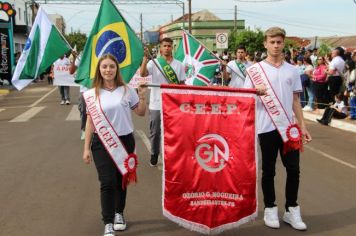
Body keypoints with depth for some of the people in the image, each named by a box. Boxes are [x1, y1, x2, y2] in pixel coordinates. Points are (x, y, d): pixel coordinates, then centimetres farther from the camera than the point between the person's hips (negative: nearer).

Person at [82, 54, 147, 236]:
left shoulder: (126, 90, 0)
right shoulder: (92, 94, -1)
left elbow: (141, 113, 8)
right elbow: (90, 121, 3)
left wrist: (142, 96, -8)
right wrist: (87, 148, 2)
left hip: (125, 141, 2)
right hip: (102, 143, -1)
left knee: (122, 180, 14)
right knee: (108, 182, -7)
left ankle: (119, 213, 36)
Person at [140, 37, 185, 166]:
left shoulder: (179, 65, 3)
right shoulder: (153, 63, -3)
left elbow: (182, 84, 7)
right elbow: (142, 74, -20)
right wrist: (146, 57, -28)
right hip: (156, 104, -1)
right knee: (155, 132, 9)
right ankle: (154, 154, 26)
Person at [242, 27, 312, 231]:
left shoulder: (292, 70, 9)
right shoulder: (255, 70, -1)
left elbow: (295, 100, 13)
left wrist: (303, 126, 7)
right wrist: (256, 91, -23)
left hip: (289, 126, 3)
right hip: (267, 127, -3)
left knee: (294, 169, 4)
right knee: (269, 170, 6)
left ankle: (292, 210, 17)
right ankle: (270, 209, 19)